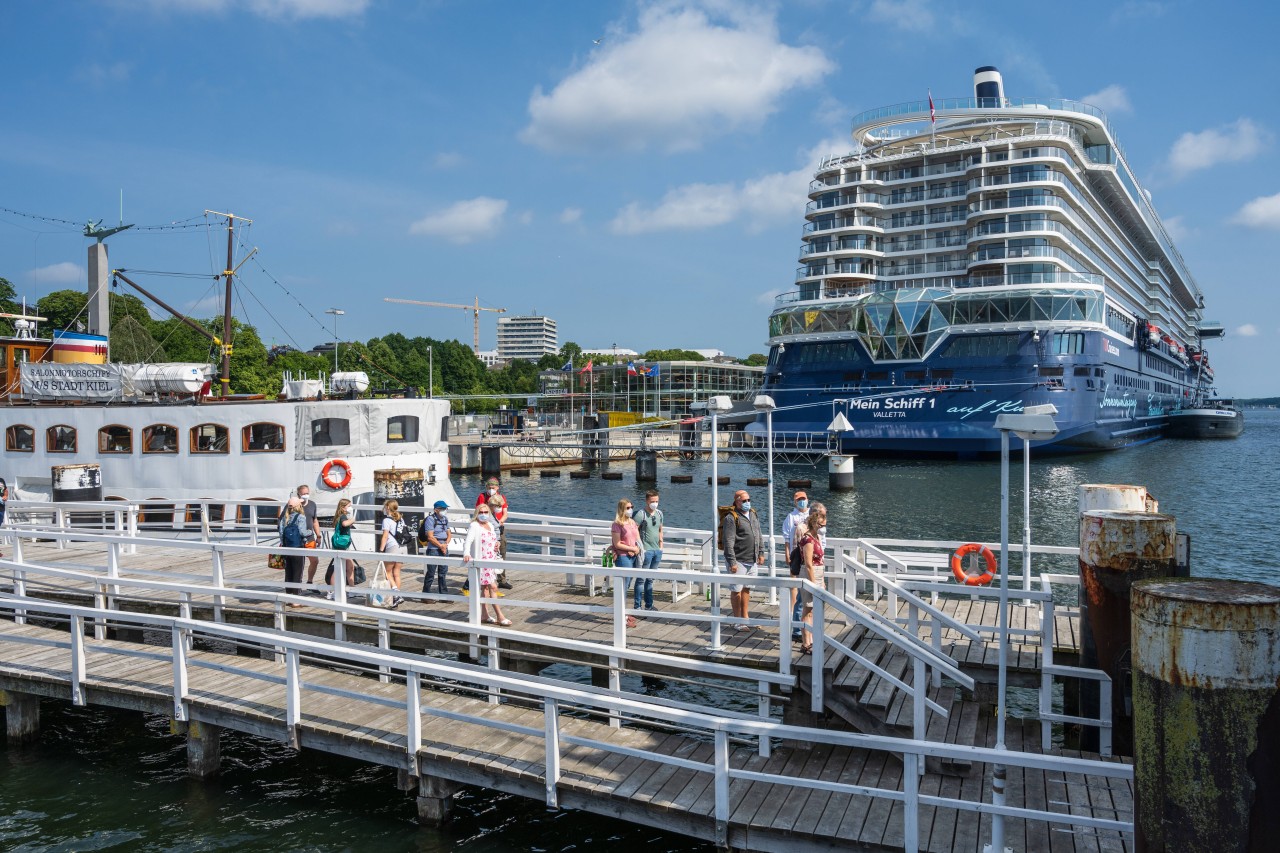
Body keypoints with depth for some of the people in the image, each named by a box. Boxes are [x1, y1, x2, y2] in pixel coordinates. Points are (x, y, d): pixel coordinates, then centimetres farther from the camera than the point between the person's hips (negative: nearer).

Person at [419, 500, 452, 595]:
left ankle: (444, 594, 19)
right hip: (433, 550, -7)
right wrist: (441, 546, -12)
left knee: (443, 572, 12)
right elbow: (430, 537, -14)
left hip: (444, 549, 7)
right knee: (431, 573, -3)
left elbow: (448, 534, 16)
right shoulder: (430, 519, -10)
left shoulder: (445, 519, 13)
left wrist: (446, 544, -3)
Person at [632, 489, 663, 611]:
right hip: (646, 551, -7)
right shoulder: (641, 514, -12)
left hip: (657, 550, 7)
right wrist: (640, 547, -16)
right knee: (641, 579, -3)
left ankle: (649, 605, 22)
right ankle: (637, 607, 2)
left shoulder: (659, 513, 10)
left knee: (650, 579, 15)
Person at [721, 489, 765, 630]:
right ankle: (737, 620, 10)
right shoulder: (731, 518, -12)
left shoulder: (754, 515, 12)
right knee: (736, 590, 0)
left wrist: (761, 553, 14)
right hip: (739, 561, -7)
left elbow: (759, 536, 21)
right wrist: (732, 562, -18)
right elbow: (728, 542, -16)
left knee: (747, 589, 15)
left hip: (753, 561, 7)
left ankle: (745, 617, 26)